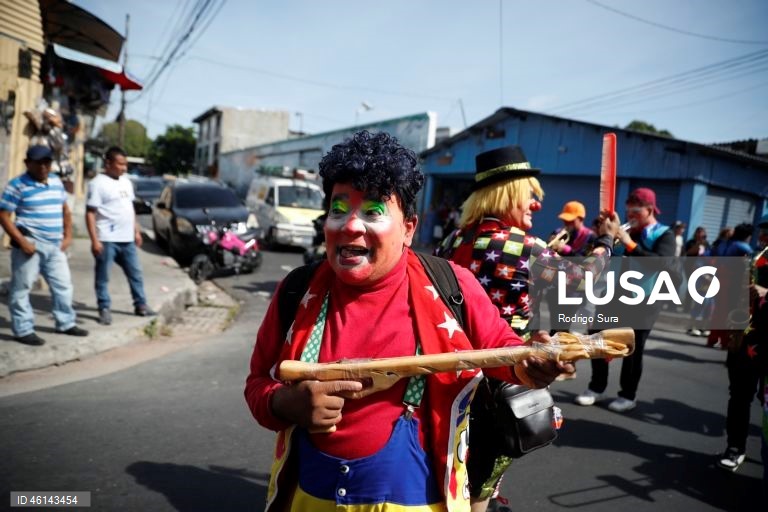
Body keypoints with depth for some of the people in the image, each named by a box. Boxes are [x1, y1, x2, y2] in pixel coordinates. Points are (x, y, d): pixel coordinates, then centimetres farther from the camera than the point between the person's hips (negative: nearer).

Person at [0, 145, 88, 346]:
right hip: (31, 245, -7)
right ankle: (23, 330, 10)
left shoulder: (56, 182, 10)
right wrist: (22, 242, -18)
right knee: (22, 288, 2)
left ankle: (66, 323, 27)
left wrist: (67, 236, 9)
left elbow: (65, 210, 19)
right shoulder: (17, 185, -9)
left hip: (55, 245, 7)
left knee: (63, 285, 14)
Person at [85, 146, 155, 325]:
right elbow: (90, 213, -13)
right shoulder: (98, 183, -10)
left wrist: (136, 231, 17)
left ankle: (141, 305, 24)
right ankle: (104, 309, 13)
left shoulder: (126, 182, 13)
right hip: (107, 240, -7)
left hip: (127, 239, 7)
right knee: (103, 276, 4)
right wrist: (94, 240, -18)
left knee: (135, 273, 13)